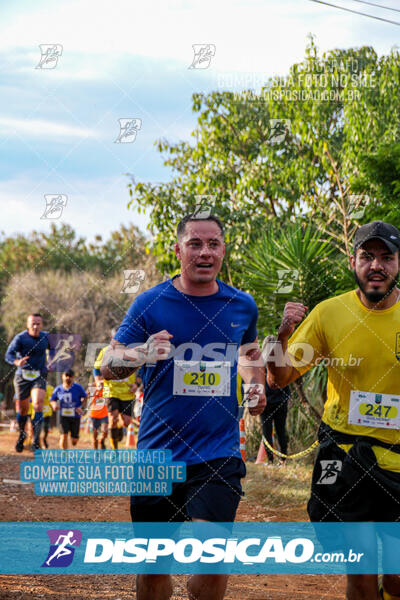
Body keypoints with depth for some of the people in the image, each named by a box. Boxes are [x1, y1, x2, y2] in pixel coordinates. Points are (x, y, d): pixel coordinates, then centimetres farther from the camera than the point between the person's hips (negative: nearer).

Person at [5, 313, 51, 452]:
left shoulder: (46, 337, 0)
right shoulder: (20, 338, -11)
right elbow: (9, 355, -22)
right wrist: (17, 362, -42)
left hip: (39, 377, 1)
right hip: (22, 377, -1)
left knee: (38, 403, -21)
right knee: (22, 408, 7)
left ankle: (36, 441, -20)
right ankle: (22, 434, 38)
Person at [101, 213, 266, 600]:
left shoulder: (242, 306, 7)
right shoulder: (151, 303, -1)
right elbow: (107, 366, 0)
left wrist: (257, 386, 7)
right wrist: (142, 355, -21)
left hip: (219, 452, 0)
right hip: (157, 452, 0)